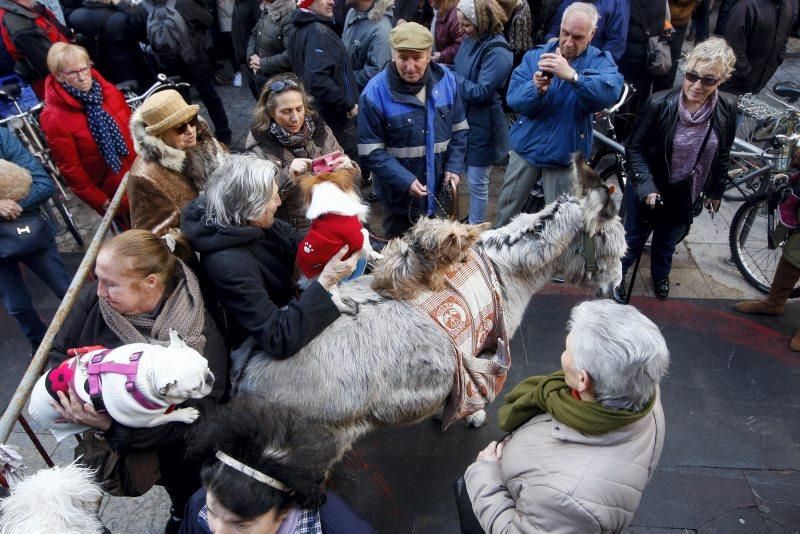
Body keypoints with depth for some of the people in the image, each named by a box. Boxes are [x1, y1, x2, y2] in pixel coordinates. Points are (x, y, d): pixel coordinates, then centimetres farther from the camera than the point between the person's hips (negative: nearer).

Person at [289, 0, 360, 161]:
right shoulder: (319, 31, -18)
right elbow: (318, 80, -31)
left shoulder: (300, 30, 12)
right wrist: (348, 104, -21)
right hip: (336, 118, -10)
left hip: (315, 115, 10)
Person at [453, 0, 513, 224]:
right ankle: (473, 220, 36)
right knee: (472, 177, 19)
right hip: (465, 120, 8)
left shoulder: (497, 52, -21)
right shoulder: (470, 40, 4)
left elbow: (481, 92, -24)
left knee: (477, 182, 4)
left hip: (483, 127, -8)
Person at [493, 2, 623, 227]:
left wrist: (572, 76, -46)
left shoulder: (600, 61, -8)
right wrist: (536, 89, -33)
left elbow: (610, 92, -31)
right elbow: (513, 98, -12)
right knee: (506, 210, 15)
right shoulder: (535, 55, -2)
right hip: (526, 147, 2)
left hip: (564, 155, -2)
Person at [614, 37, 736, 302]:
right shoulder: (659, 103, -24)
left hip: (685, 194, 3)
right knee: (634, 239, 16)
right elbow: (635, 148, -16)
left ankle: (660, 275, 55)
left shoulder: (726, 109, -14)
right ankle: (617, 274, 44)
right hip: (650, 190, -3)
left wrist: (715, 191, 10)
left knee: (668, 240, 26)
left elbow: (723, 155, 1)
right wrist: (647, 187, -25)